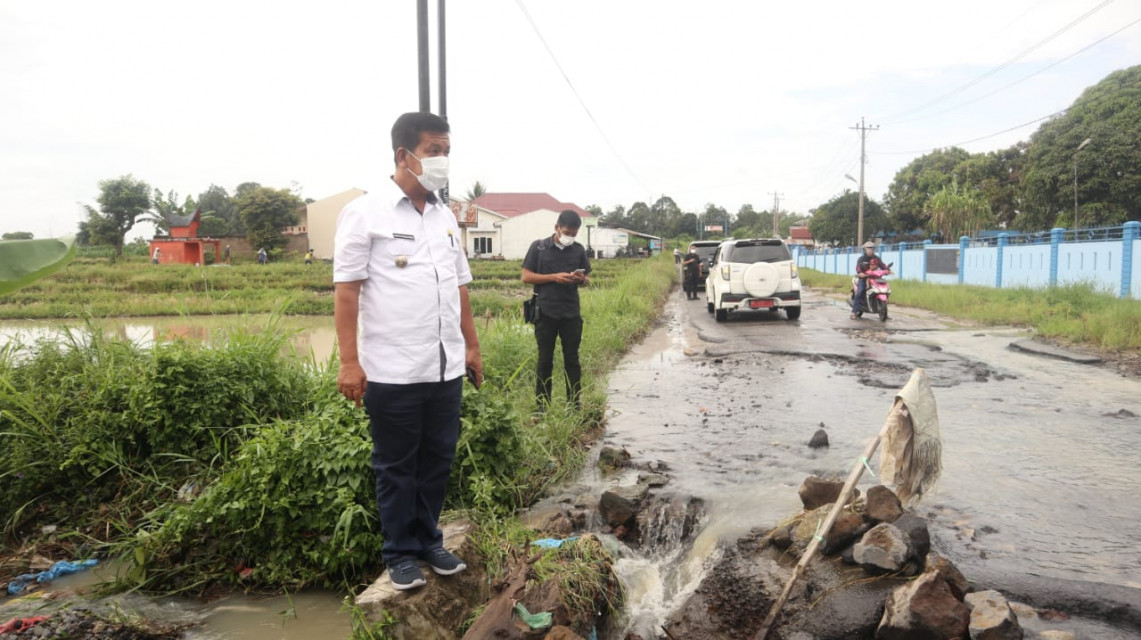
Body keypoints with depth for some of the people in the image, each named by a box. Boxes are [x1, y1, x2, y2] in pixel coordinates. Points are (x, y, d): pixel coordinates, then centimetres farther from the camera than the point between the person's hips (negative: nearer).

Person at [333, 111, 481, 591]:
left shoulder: (445, 216, 13)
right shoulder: (365, 213, -5)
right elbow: (346, 290, -9)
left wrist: (471, 345, 16)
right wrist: (349, 361, -14)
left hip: (446, 369, 6)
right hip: (393, 372, -5)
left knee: (437, 462, 14)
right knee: (396, 468, 9)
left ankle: (428, 542, 31)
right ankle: (400, 554, 24)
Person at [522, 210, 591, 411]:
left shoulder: (579, 250, 7)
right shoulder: (538, 246, -1)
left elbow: (587, 279, 14)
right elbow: (526, 276, -3)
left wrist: (581, 279, -11)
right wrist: (553, 277, -15)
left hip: (571, 313, 2)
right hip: (545, 313, -2)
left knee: (572, 359, 7)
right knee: (545, 360, 5)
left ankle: (575, 404, 15)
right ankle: (542, 405, 14)